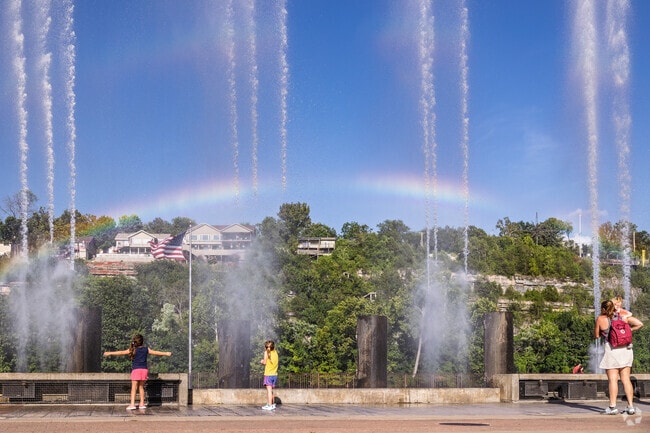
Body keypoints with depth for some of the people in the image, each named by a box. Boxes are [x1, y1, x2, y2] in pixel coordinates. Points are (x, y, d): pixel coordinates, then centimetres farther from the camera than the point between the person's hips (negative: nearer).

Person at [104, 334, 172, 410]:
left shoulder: (132, 350, 0)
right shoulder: (146, 349, 7)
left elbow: (121, 352, -3)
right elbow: (156, 352, 16)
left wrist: (110, 353, 2)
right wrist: (166, 353, 30)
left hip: (136, 370, -3)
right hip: (144, 369, 3)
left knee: (134, 388, -3)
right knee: (141, 387, 15)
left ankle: (132, 404, -12)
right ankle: (142, 404, 17)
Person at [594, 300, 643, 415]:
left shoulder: (600, 319, -1)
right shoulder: (622, 316, 9)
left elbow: (596, 336, 8)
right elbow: (639, 324, 8)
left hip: (612, 350, -4)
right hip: (626, 349, 4)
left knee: (613, 380, -2)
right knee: (626, 379, 7)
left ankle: (612, 407, -3)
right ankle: (631, 406, 5)